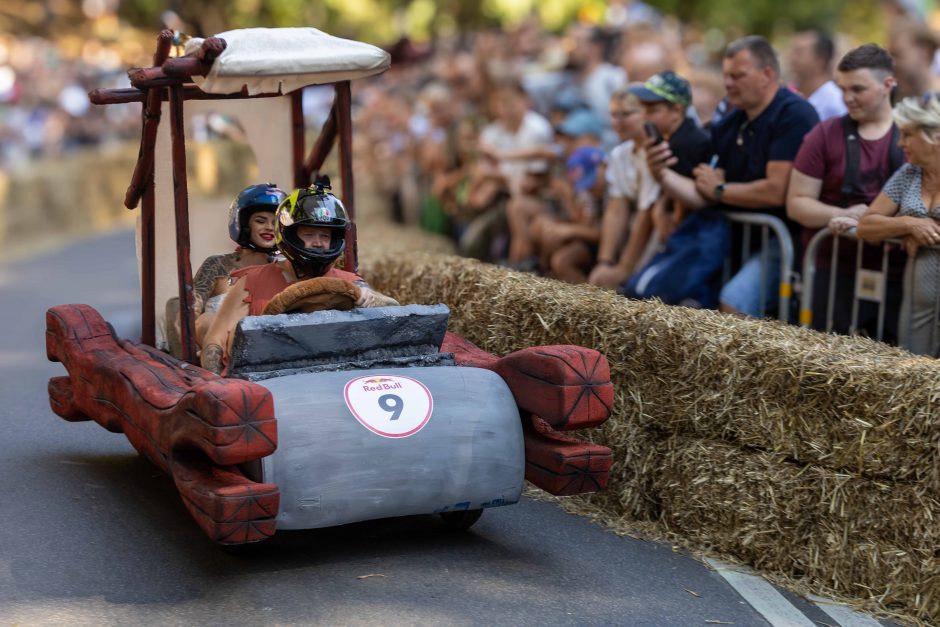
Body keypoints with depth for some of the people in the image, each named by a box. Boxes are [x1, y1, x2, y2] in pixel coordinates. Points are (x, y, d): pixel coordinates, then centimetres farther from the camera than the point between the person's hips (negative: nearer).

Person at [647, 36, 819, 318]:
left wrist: (719, 189, -4)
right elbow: (705, 199, 10)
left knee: (734, 300, -30)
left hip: (782, 240, -8)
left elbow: (776, 192, -20)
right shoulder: (727, 125, 11)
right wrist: (663, 175, -8)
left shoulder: (794, 115, -12)